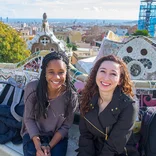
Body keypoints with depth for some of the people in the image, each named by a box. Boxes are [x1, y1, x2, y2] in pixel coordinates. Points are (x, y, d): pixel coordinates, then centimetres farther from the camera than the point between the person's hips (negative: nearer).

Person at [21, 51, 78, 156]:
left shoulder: (72, 96, -17)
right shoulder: (32, 88, -18)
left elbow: (66, 126, -8)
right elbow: (29, 119, -11)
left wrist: (49, 146, -17)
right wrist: (38, 146, -20)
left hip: (58, 137, 1)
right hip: (33, 134, 0)